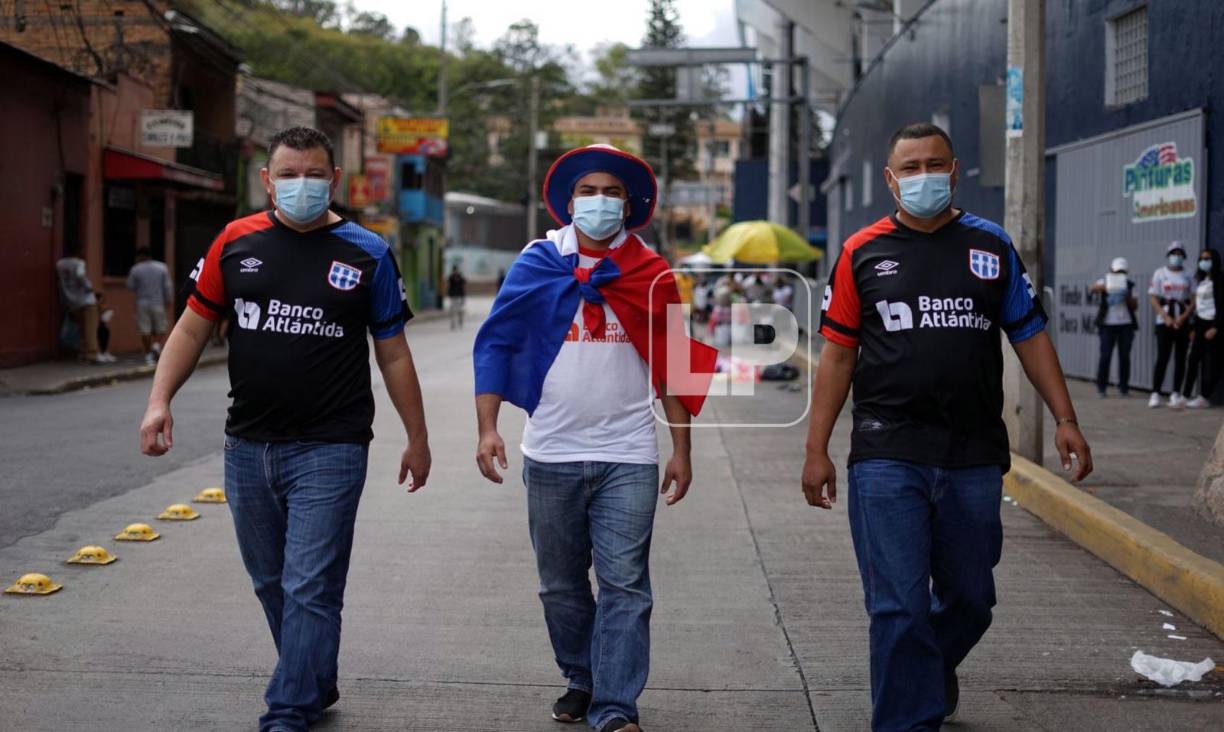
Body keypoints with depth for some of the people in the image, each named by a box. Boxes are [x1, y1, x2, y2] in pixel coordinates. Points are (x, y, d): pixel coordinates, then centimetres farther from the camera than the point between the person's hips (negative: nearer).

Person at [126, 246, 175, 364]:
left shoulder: (135, 269, -4)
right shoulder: (162, 267, -1)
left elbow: (130, 287, 2)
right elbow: (168, 286, -1)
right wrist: (170, 301, 7)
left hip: (142, 303, 0)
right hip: (158, 302, 0)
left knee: (145, 330, 5)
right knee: (161, 328, 11)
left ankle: (148, 355, 3)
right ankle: (156, 345, -14)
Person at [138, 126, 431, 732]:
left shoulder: (367, 254, -1)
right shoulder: (236, 242, 4)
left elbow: (393, 352, 4)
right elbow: (194, 325, 9)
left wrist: (417, 438, 7)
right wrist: (160, 400, -3)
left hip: (328, 451, -4)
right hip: (248, 447, 4)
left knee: (309, 590, -6)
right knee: (271, 585, 16)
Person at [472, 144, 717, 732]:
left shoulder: (652, 275, 4)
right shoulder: (536, 264, 1)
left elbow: (672, 367, 8)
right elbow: (495, 344, 1)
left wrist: (681, 450, 6)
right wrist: (488, 428, -10)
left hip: (627, 458, -1)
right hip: (551, 456, 1)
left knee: (624, 586, -6)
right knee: (561, 585, 12)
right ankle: (581, 681, 30)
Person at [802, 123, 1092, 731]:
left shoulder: (990, 246, 7)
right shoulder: (863, 252, 3)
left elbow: (1029, 335, 11)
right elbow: (838, 354, 4)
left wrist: (1064, 418, 3)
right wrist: (816, 449, 1)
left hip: (974, 455, 2)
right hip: (887, 457, -2)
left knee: (969, 597, 14)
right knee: (898, 606, -4)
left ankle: (936, 666, 44)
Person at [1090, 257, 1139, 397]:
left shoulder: (1129, 285, 11)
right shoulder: (1105, 282, 4)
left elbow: (1135, 306, 7)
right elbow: (1094, 288, -19)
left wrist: (1128, 296, -12)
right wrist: (1105, 286, -39)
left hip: (1126, 324, 2)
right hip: (1108, 324, -2)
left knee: (1124, 356, 1)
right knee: (1105, 355, -6)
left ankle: (1123, 386, 8)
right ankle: (1101, 386, 1)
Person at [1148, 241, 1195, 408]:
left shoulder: (1187, 276, 8)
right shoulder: (1160, 274, 3)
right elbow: (1154, 299, -1)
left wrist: (1184, 317, -10)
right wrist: (1166, 317, -12)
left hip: (1183, 322, 2)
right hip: (1164, 322, -2)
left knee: (1180, 358, 2)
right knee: (1162, 358, -7)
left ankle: (1175, 394, 7)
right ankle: (1155, 393, -4)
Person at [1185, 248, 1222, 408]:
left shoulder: (1218, 279, -8)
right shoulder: (1202, 279, 16)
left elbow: (1220, 304, -14)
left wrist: (1215, 327, -19)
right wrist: (1195, 328, 16)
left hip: (1212, 324, -8)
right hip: (1200, 323, 8)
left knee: (1211, 361, -3)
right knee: (1194, 359, 5)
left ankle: (1204, 397, -2)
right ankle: (1186, 395, 5)